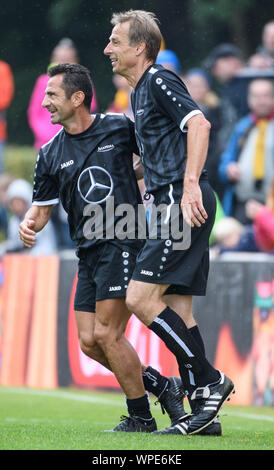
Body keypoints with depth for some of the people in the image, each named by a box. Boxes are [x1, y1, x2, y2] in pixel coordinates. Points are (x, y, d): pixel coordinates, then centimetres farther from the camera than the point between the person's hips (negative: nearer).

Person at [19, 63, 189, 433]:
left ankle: (141, 416, 2)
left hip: (124, 244, -6)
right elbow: (42, 208, 12)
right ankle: (162, 386, 15)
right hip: (89, 253, 6)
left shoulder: (120, 128, -2)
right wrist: (29, 224, -9)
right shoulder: (50, 155, 9)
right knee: (89, 342, 0)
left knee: (107, 335, -12)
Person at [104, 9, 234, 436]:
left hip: (184, 202, -10)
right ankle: (204, 413, 5)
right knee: (177, 311, 6)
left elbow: (199, 124, -20)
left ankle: (210, 381, -8)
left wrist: (190, 185, -26)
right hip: (175, 203, 10)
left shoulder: (160, 81, -6)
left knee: (140, 298, -13)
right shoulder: (140, 93, 23)